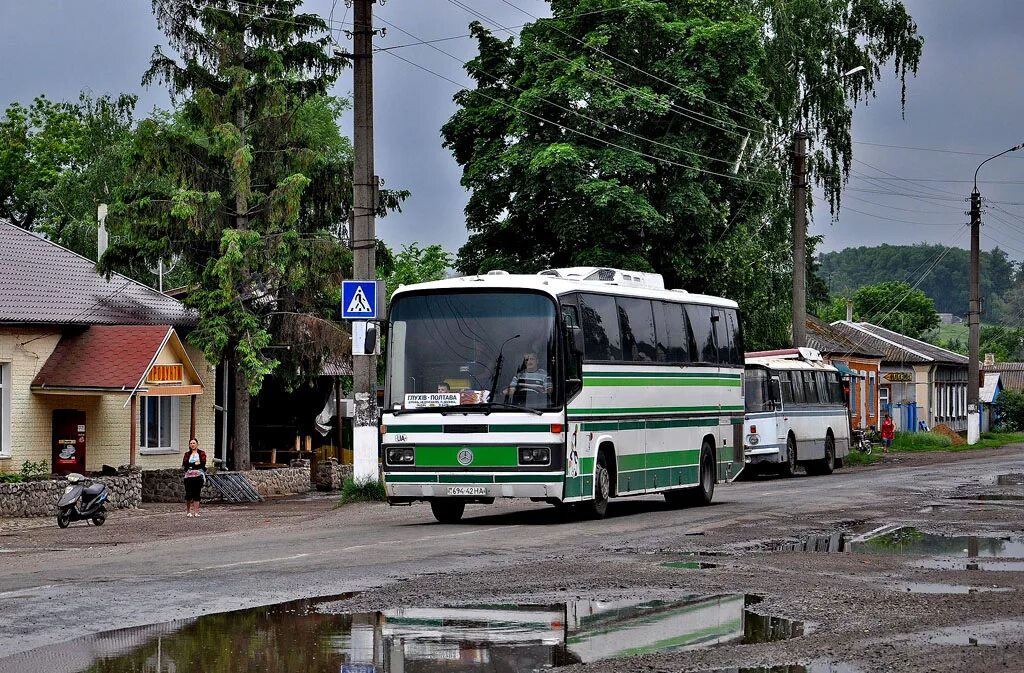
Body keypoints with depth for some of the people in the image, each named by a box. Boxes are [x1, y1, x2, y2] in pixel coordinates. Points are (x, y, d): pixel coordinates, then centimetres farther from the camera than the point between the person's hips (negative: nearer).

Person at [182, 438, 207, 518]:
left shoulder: (201, 453, 8)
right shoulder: (187, 454, 13)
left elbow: (203, 463, -6)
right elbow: (184, 464, -1)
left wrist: (191, 465, -5)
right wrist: (195, 464, -7)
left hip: (198, 476, -1)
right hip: (189, 476, 1)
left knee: (197, 494, -3)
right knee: (188, 494, -4)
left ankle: (195, 512, -3)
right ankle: (188, 511, 7)